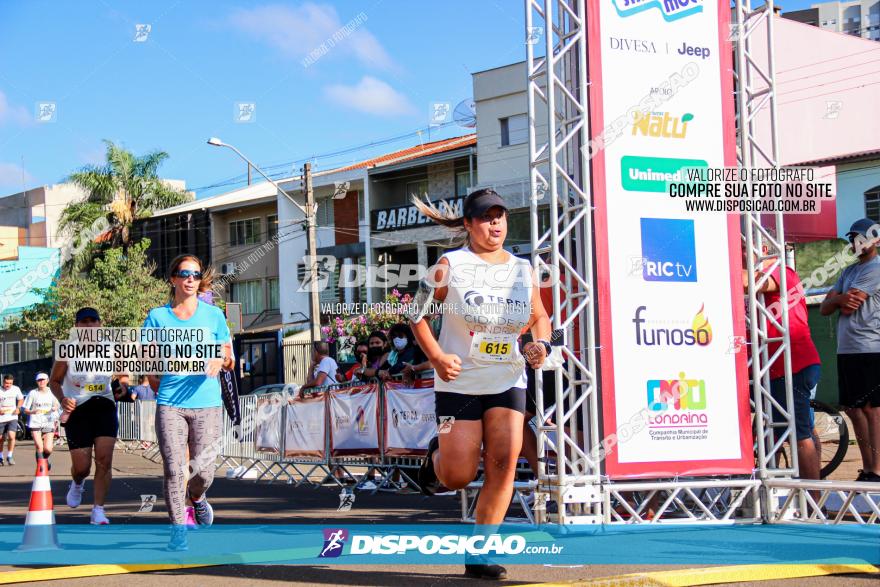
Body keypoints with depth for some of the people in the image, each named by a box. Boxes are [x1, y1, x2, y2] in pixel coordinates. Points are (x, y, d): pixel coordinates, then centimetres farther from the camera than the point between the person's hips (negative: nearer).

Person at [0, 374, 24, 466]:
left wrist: (18, 408, 0)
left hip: (12, 417, 0)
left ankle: (9, 457, -4)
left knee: (11, 436, -17)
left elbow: (21, 399, 17)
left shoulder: (16, 389, 0)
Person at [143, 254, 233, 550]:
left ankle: (197, 498, 34)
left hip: (207, 404, 1)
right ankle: (178, 529, 3)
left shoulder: (214, 315, 7)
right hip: (170, 405, -1)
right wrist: (161, 391, 5)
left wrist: (220, 360, -11)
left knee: (203, 470, -1)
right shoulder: (157, 316, 5)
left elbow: (229, 359, 11)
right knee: (174, 469, -8)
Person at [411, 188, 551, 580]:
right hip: (460, 382, -3)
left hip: (508, 382, 3)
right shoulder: (451, 265, -5)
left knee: (504, 463, -12)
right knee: (458, 477, -4)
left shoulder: (522, 269, 7)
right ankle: (436, 456, 34)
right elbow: (416, 312, -1)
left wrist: (541, 344, -2)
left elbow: (539, 317, 19)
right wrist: (436, 356, -12)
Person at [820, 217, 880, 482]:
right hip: (847, 351, 9)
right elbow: (825, 308, 13)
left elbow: (849, 306, -14)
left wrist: (837, 300, 8)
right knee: (854, 409, 9)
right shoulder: (849, 272, 20)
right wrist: (839, 299, -8)